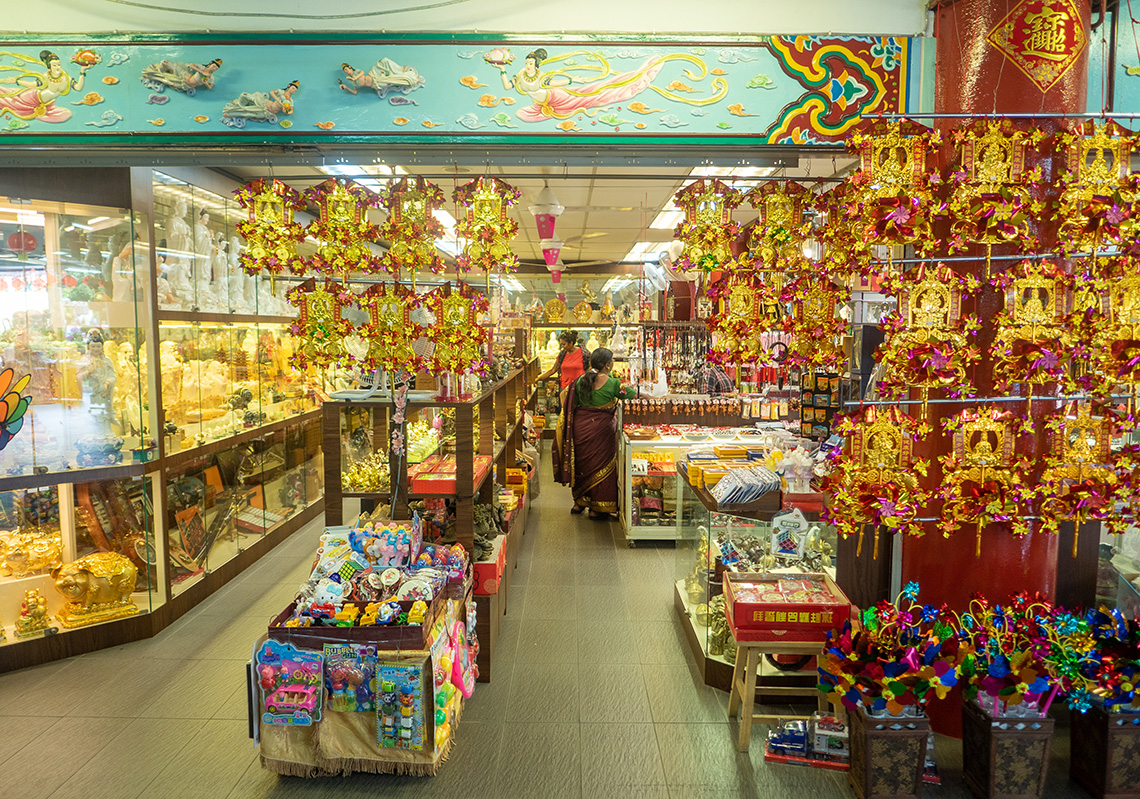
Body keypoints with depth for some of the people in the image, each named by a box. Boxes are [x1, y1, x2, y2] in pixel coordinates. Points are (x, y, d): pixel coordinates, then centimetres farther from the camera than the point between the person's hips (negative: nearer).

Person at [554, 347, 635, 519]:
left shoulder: (581, 381, 0)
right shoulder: (612, 383, -11)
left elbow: (565, 396, 5)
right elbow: (634, 395, -2)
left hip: (580, 426, 5)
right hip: (602, 427, -5)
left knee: (582, 463, 19)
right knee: (602, 465, 7)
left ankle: (579, 502, 29)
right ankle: (597, 508, 10)